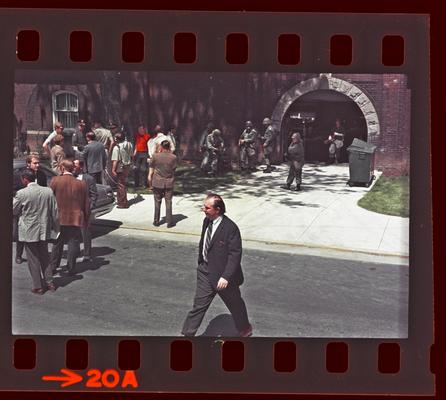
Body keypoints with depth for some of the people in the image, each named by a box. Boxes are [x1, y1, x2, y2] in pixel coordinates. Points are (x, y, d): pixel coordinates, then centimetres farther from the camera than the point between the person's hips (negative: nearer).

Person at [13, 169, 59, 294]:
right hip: (44, 230, 4)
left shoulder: (21, 193, -16)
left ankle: (38, 286, 12)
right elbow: (55, 212, 1)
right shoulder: (48, 191, -4)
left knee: (33, 259, 7)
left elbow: (13, 211, -3)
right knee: (45, 257, 19)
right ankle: (49, 282, 24)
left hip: (29, 232, -4)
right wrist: (55, 226, 13)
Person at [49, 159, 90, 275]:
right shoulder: (81, 184, -3)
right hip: (76, 219, 0)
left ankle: (53, 266, 22)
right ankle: (71, 268, 11)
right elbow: (86, 204, 1)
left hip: (59, 218, 0)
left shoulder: (55, 181, -8)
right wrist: (86, 220, 11)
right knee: (73, 243, 9)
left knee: (57, 243, 15)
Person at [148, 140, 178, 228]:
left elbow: (151, 169, -3)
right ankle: (169, 222, 8)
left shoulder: (156, 156, -8)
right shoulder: (173, 157, -9)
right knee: (168, 202, 7)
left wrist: (150, 181, 10)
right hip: (169, 183, 0)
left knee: (157, 202, 11)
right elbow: (174, 168, 3)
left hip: (157, 182, 0)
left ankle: (156, 221, 16)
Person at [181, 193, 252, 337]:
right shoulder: (207, 221, -1)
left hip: (222, 274, -5)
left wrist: (226, 276, -28)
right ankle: (187, 334, 17)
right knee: (199, 304, 8)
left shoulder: (230, 228, -23)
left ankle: (245, 329, 42)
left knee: (235, 304, 17)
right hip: (205, 271, 5)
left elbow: (235, 254, -23)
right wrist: (201, 263, 20)